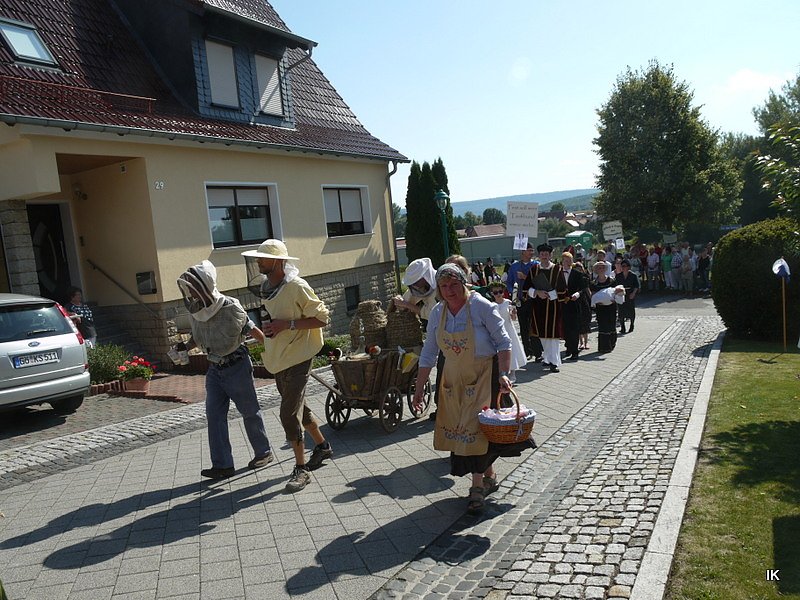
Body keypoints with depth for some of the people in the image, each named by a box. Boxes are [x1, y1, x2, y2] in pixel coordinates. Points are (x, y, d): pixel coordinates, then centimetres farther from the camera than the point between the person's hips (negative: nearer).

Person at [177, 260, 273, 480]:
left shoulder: (230, 308, -22)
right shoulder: (196, 311, -2)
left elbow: (253, 330, -12)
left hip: (236, 365, -6)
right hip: (215, 367, 7)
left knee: (249, 411, 8)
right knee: (214, 414, 2)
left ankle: (263, 453, 26)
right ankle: (222, 465, 8)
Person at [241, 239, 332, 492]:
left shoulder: (296, 287, -18)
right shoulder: (266, 287, 6)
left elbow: (322, 318, -17)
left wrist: (287, 324, -23)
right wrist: (271, 327, 4)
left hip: (297, 357, -8)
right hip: (278, 357, 8)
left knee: (289, 413, -8)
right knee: (297, 406, 19)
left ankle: (301, 469, 6)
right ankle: (322, 445, 39)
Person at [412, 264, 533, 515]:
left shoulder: (481, 306, -13)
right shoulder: (438, 313, 1)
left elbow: (503, 342, -11)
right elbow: (428, 354, 6)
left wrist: (504, 374, -22)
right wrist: (419, 388, 5)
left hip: (483, 377, -5)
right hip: (453, 381, 5)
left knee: (476, 426, -9)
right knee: (459, 427, 6)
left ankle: (478, 487, 5)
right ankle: (489, 475, 26)